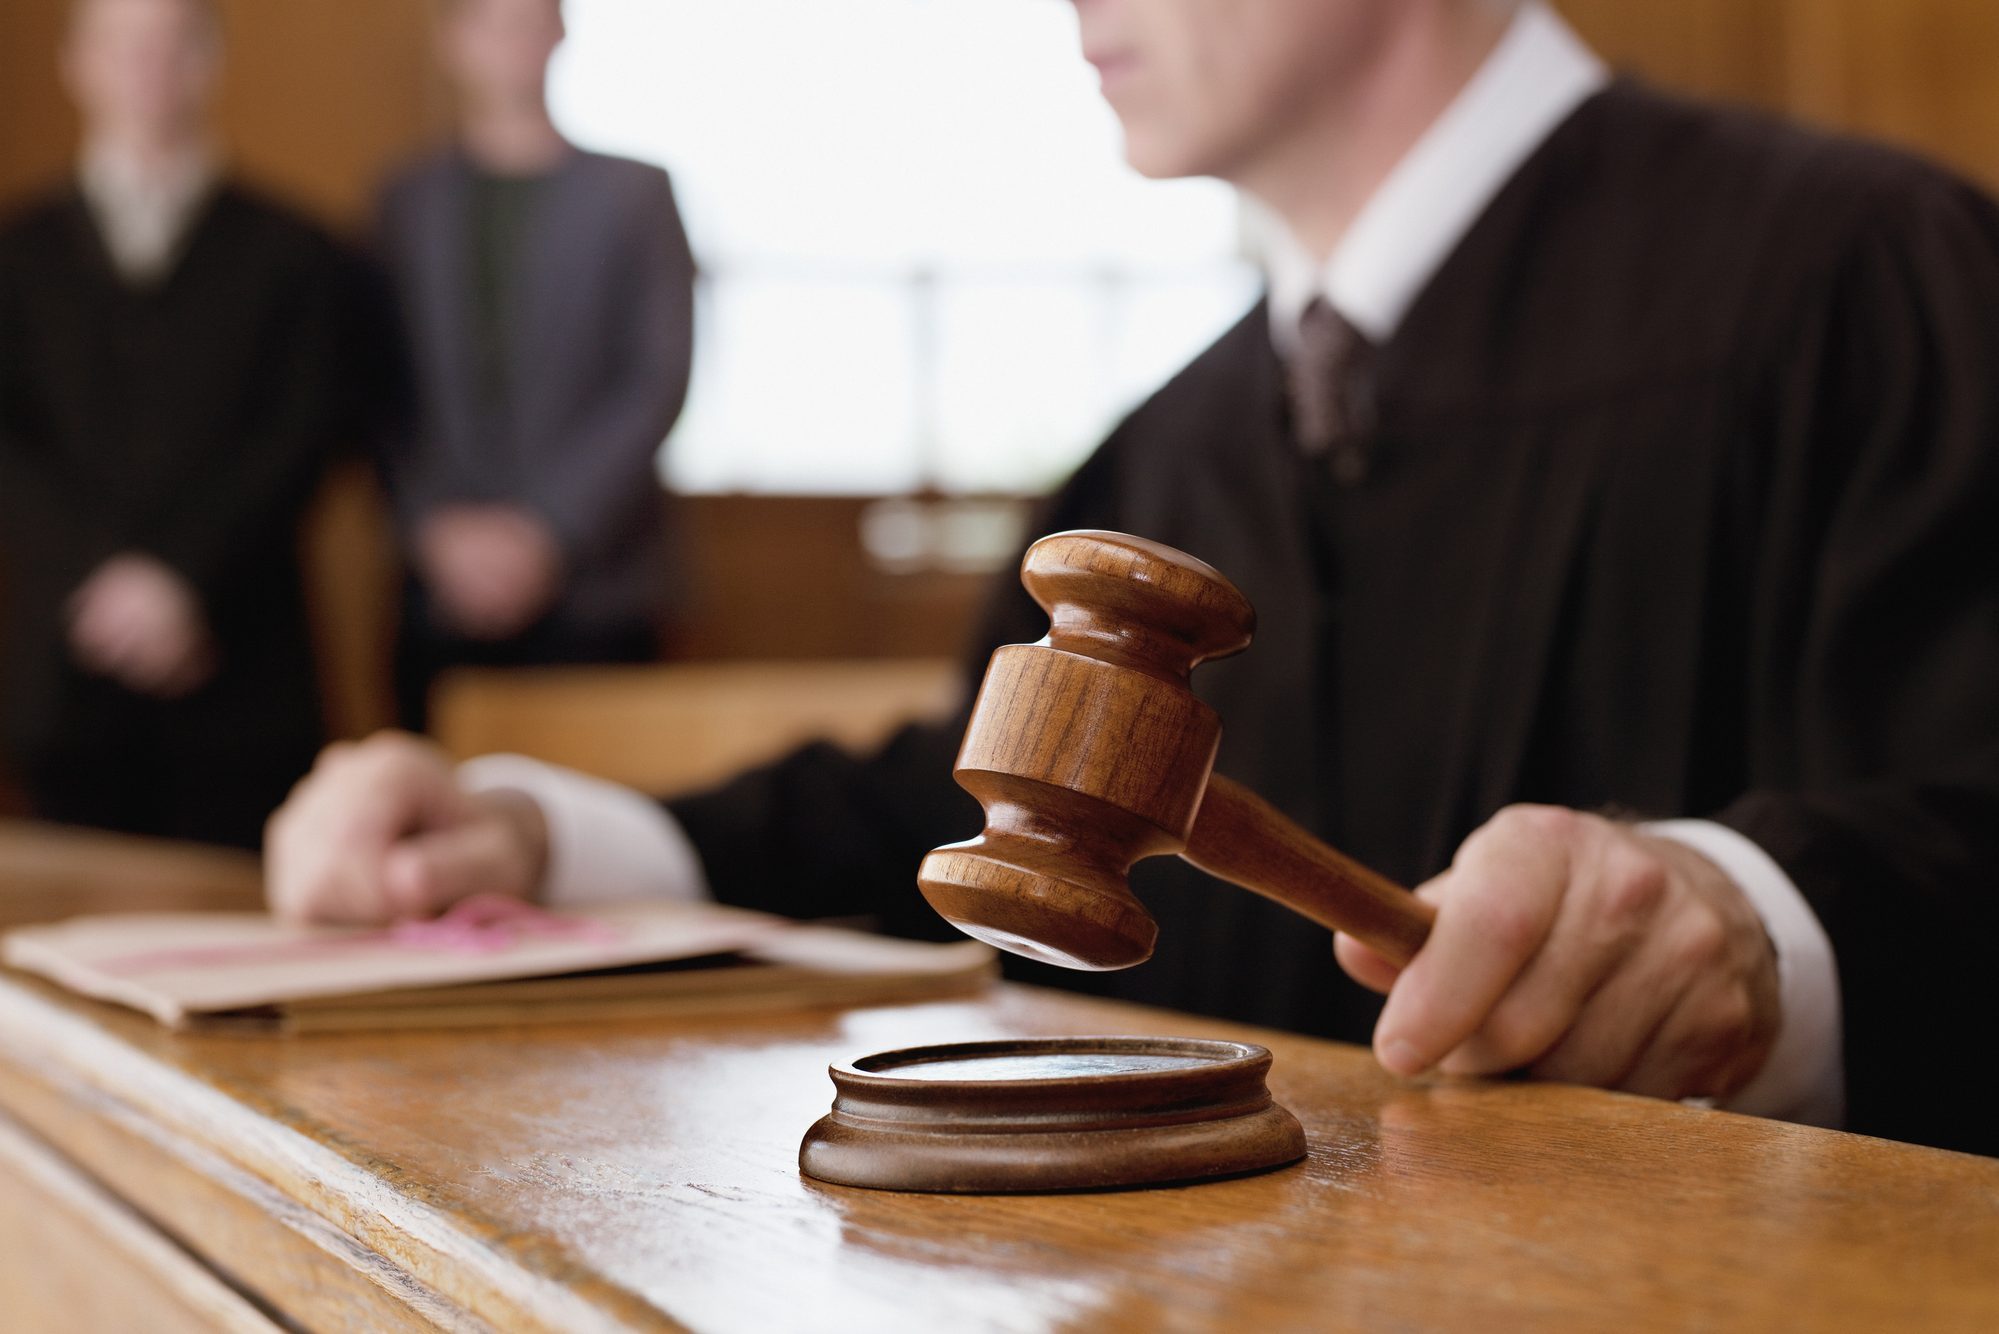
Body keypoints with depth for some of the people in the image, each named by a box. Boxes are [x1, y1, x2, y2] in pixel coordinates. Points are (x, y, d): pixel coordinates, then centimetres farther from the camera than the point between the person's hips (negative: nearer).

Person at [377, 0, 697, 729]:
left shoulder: (633, 193, 7)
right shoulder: (405, 203, 11)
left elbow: (660, 383, -1)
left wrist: (547, 531, -9)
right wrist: (437, 530, -7)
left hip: (592, 583, -1)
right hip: (444, 585, 1)